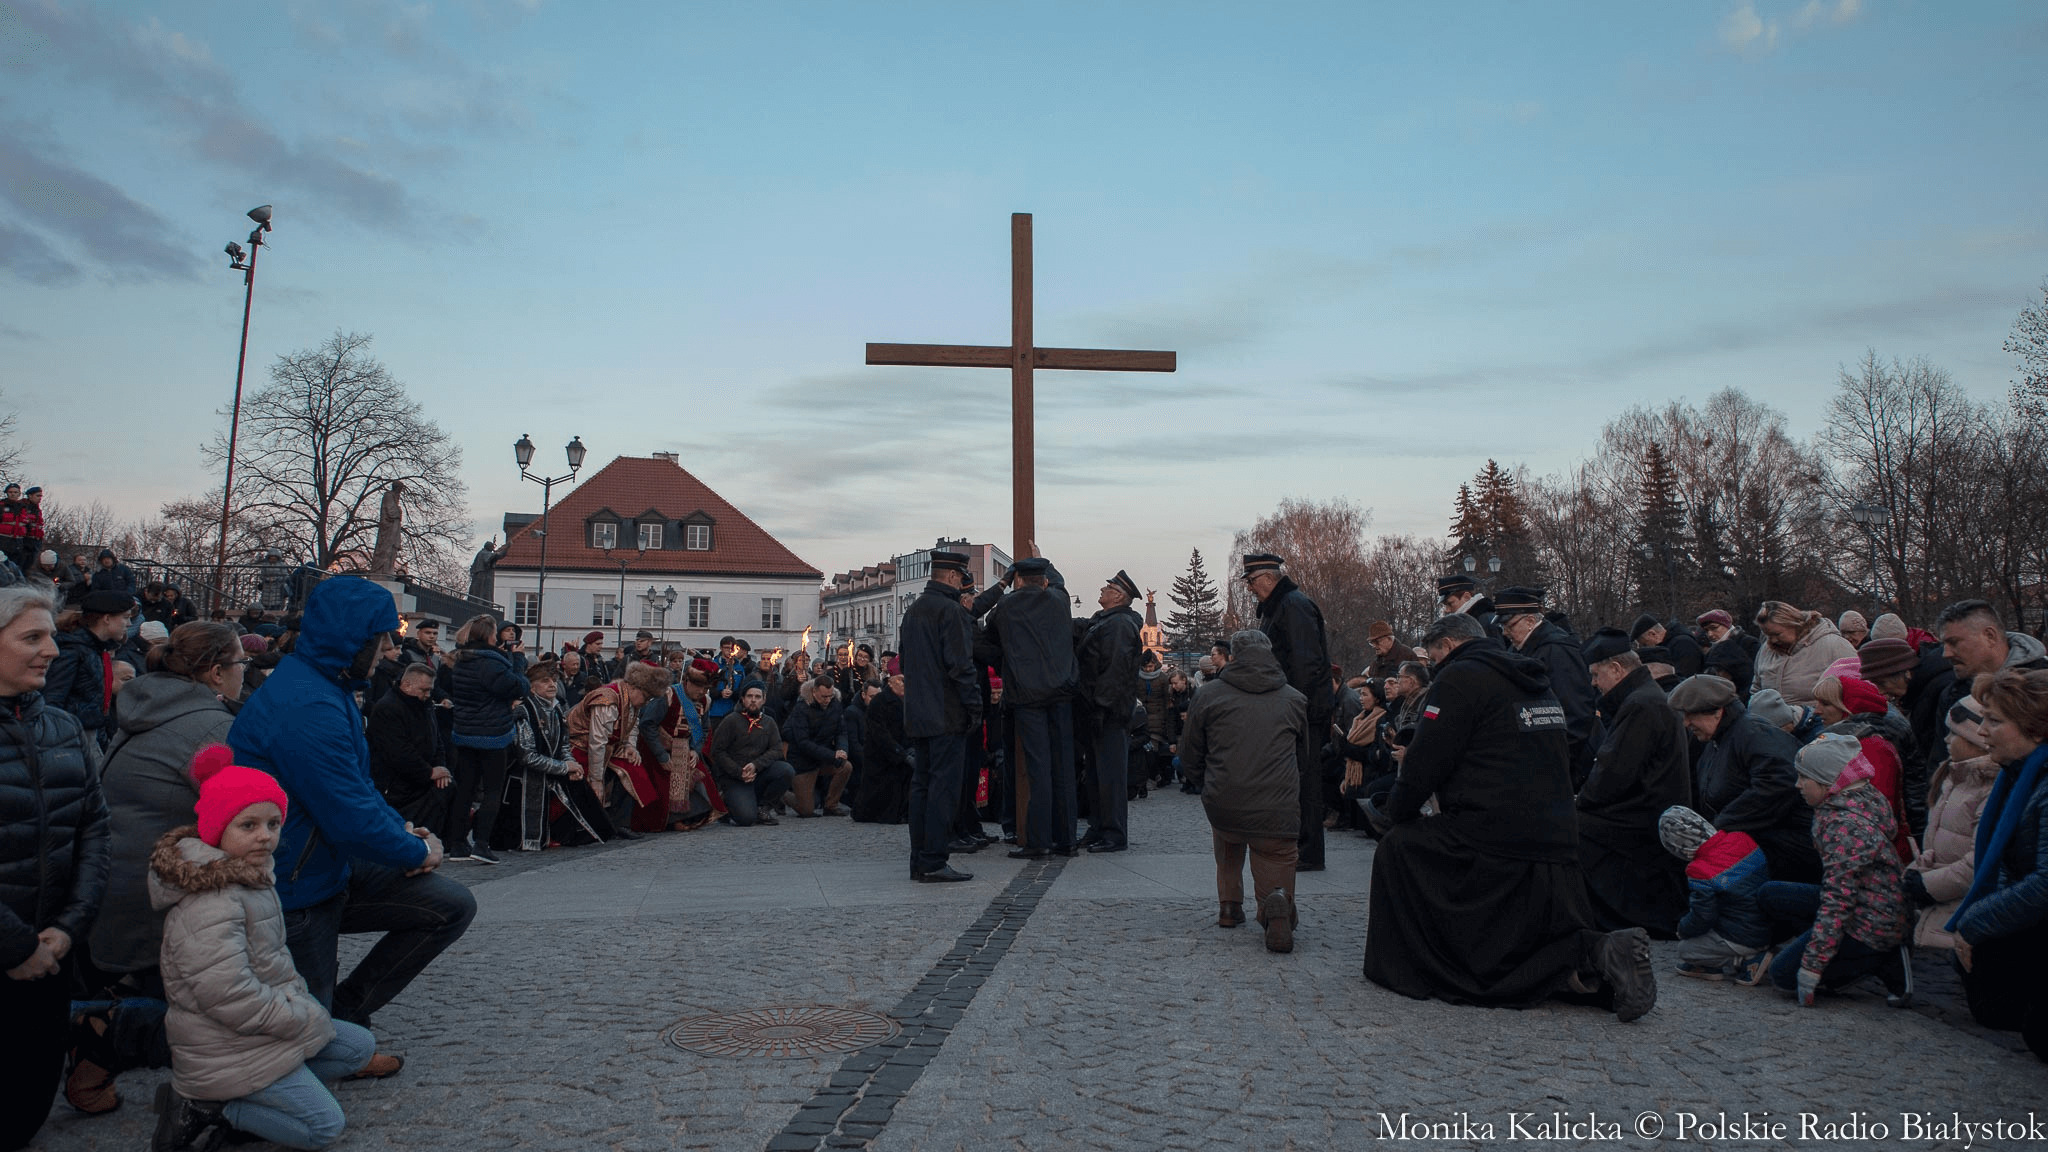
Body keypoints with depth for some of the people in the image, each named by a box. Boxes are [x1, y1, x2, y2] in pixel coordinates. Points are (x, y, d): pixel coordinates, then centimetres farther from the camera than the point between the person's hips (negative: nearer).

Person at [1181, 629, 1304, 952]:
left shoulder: (1208, 695, 7)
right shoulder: (1295, 699, 10)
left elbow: (1190, 760, 14)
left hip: (1222, 807, 1)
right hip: (1278, 813, -1)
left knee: (1226, 834, 36)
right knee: (1277, 883, 13)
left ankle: (1229, 905, 28)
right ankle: (1277, 903, -21)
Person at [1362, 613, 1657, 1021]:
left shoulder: (1461, 676, -6)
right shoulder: (1535, 681, 20)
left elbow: (1424, 762, -10)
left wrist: (1395, 815, 7)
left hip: (1495, 847, -8)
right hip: (1559, 847, 8)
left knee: (1398, 846, 7)